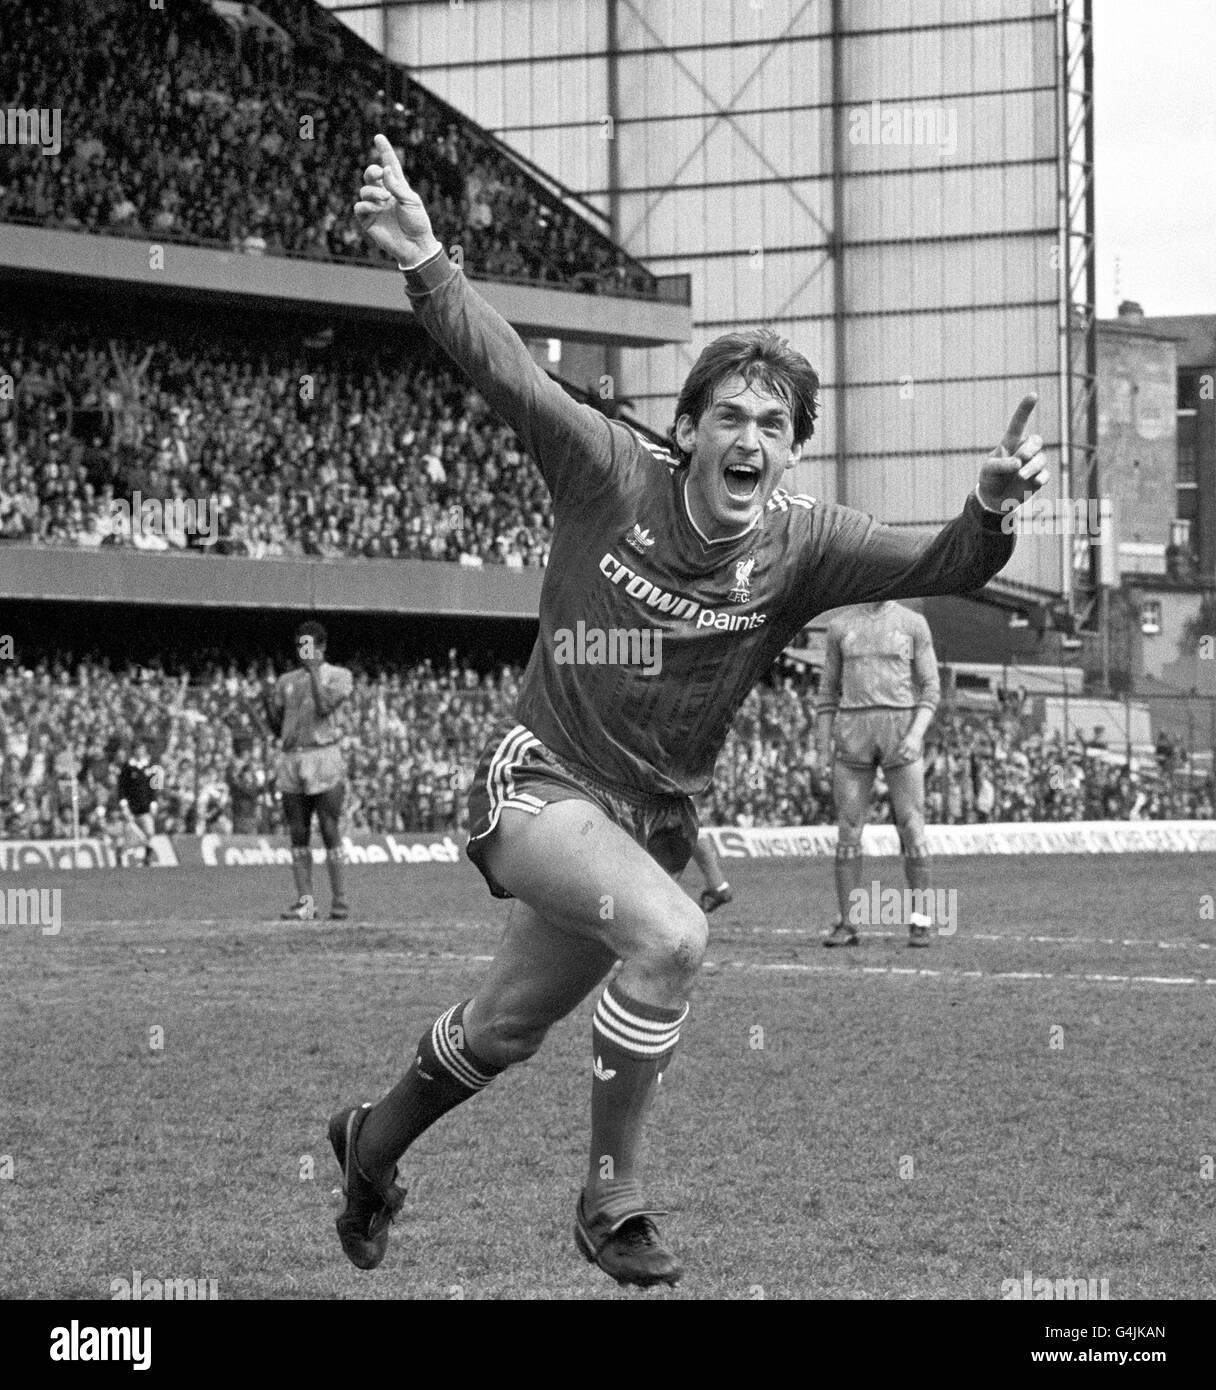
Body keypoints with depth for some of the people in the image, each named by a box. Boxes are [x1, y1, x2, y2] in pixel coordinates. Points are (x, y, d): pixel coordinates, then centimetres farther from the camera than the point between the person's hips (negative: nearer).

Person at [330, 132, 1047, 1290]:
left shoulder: (800, 547, -9)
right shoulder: (612, 476, -14)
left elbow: (941, 568, -20)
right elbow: (503, 370, -19)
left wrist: (989, 510, -41)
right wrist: (424, 263, -33)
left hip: (653, 818, 5)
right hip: (539, 786, -5)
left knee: (503, 1031, 20)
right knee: (671, 934, -32)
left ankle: (374, 1144, 50)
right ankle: (612, 1195, -17)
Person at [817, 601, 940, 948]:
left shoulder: (914, 624, 5)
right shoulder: (840, 626, 11)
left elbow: (931, 688, 3)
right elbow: (829, 688, 14)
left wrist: (917, 734, -12)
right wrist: (824, 744, 6)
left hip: (901, 729, -2)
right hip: (854, 730, 2)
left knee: (911, 827, -5)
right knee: (848, 828, -2)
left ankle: (921, 923, 0)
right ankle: (848, 925, 2)